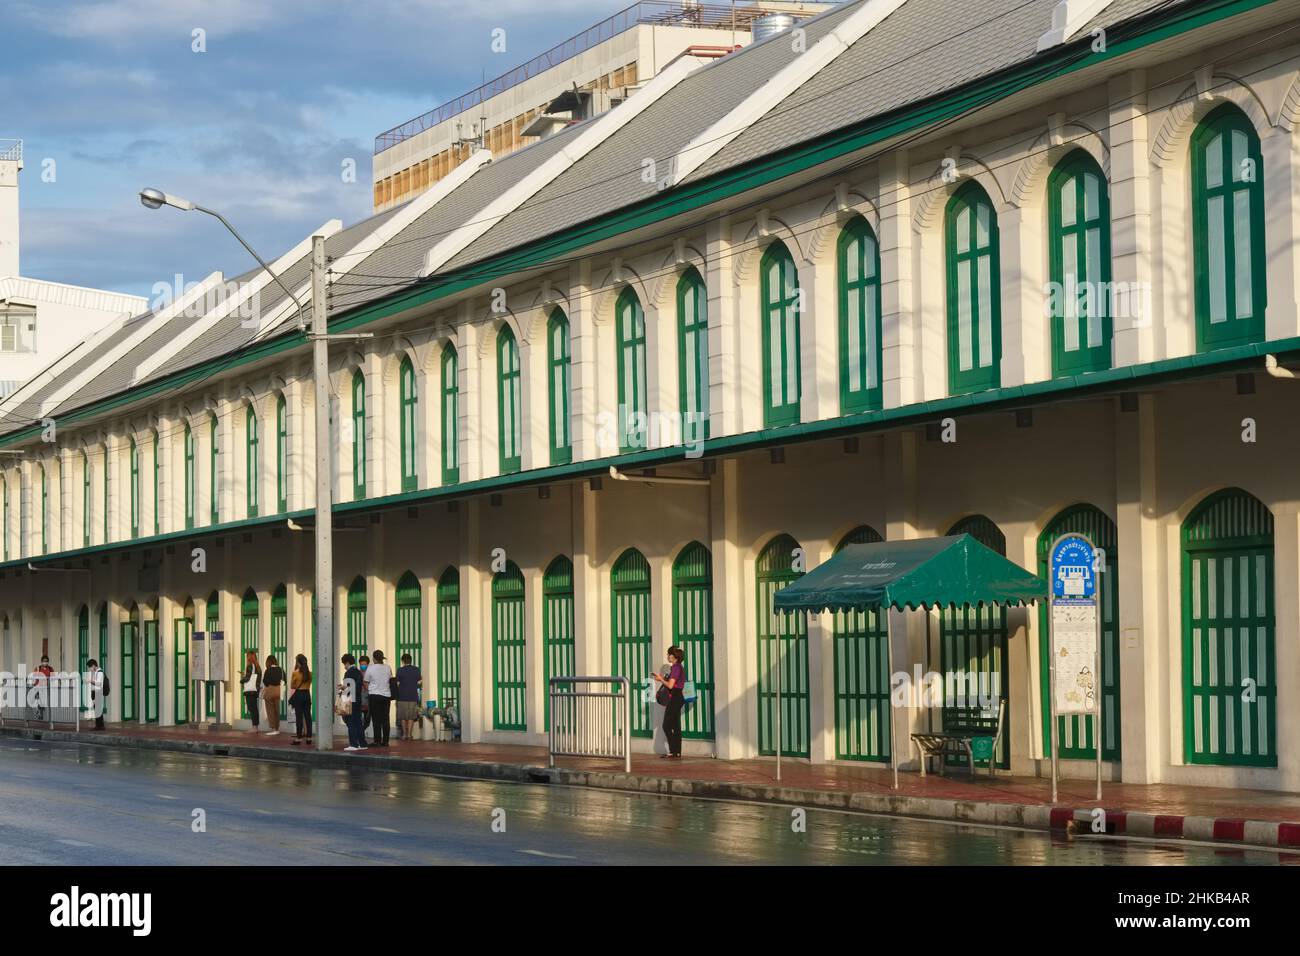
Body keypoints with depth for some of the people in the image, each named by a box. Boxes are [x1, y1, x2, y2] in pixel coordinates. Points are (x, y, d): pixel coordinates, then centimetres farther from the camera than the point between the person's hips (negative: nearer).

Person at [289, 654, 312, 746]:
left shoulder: (295, 673, -12)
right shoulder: (310, 673, 0)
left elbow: (292, 686, -2)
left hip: (298, 695, -4)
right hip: (307, 694, 4)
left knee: (299, 717, 0)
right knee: (307, 716, 7)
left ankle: (299, 738, 0)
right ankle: (309, 738, 7)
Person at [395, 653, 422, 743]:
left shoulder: (400, 670, -6)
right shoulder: (416, 670, -2)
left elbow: (397, 684, -4)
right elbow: (419, 682, 1)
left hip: (402, 696, -1)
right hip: (413, 696, 1)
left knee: (403, 717, 9)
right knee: (411, 717, 7)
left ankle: (404, 734, 11)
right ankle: (409, 734, 4)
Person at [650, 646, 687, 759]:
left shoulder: (675, 668, -15)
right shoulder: (679, 667, 15)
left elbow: (670, 685, -20)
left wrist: (661, 679, -6)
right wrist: (663, 679, 14)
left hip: (674, 698, -10)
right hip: (678, 698, 10)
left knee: (667, 726, -7)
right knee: (676, 726, 10)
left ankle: (673, 750, -9)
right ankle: (677, 751, 11)